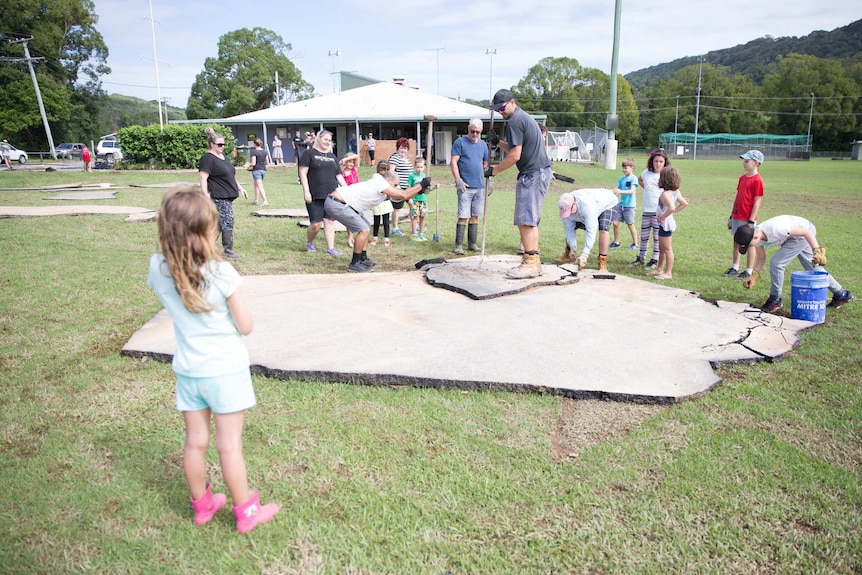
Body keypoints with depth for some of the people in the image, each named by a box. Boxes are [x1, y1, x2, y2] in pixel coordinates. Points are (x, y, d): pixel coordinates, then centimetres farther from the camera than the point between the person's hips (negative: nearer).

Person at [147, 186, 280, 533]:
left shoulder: (158, 269, -9)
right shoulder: (221, 273, -22)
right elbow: (245, 326, -13)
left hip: (187, 370, 5)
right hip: (225, 370, -4)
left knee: (195, 442, 18)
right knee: (229, 445, 7)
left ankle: (201, 505, 37)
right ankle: (246, 512, 23)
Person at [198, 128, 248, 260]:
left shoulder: (223, 157, 19)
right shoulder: (208, 159, -11)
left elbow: (231, 175, 28)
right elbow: (202, 177, -18)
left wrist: (240, 187, 24)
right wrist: (206, 195, -24)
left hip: (227, 196, 10)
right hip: (219, 198, -10)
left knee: (219, 223, 11)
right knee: (227, 222, -9)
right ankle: (228, 251, -3)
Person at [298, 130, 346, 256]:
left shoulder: (332, 156, 19)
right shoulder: (309, 154, 1)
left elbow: (339, 175, 19)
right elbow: (303, 173, -5)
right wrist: (306, 191, -13)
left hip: (331, 195, 5)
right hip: (315, 196, -5)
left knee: (330, 221, 2)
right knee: (316, 224, -6)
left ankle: (330, 248, 6)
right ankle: (309, 242, 21)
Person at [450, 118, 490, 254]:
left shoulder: (483, 145, 15)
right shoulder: (460, 142, -2)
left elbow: (486, 164, 22)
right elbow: (453, 162, -6)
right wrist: (458, 180, -15)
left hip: (480, 186, 5)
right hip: (465, 186, -5)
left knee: (475, 216, 9)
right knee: (463, 217, -6)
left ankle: (472, 243, 17)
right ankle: (458, 245, 0)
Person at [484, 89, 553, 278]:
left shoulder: (515, 121, -11)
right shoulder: (525, 117, 22)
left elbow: (514, 155, -16)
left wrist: (494, 170, -6)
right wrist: (498, 142, 16)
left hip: (532, 174, -11)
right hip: (543, 172, 11)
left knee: (525, 220, -11)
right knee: (531, 220, 13)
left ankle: (530, 264, -11)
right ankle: (534, 262, 17)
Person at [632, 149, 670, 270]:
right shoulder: (646, 173, 6)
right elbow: (640, 180, 29)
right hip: (646, 210, 5)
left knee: (657, 236, 2)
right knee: (644, 236, 13)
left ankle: (655, 260, 9)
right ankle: (641, 258, 25)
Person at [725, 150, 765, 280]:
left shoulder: (757, 180, -13)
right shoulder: (742, 178, 11)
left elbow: (757, 202, -15)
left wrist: (751, 221, -18)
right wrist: (731, 216, 16)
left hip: (747, 219, -8)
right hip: (736, 217, 8)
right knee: (736, 242, 14)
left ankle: (749, 272, 8)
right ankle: (735, 268, 24)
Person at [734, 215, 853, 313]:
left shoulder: (775, 229, -40)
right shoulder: (756, 236, -16)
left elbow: (806, 232, -31)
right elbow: (761, 258, -2)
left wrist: (817, 252, -35)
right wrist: (754, 276, -14)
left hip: (805, 232, -8)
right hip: (794, 235, 8)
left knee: (776, 262, -17)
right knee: (812, 267, 19)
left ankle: (775, 300, -3)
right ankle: (841, 294, 37)